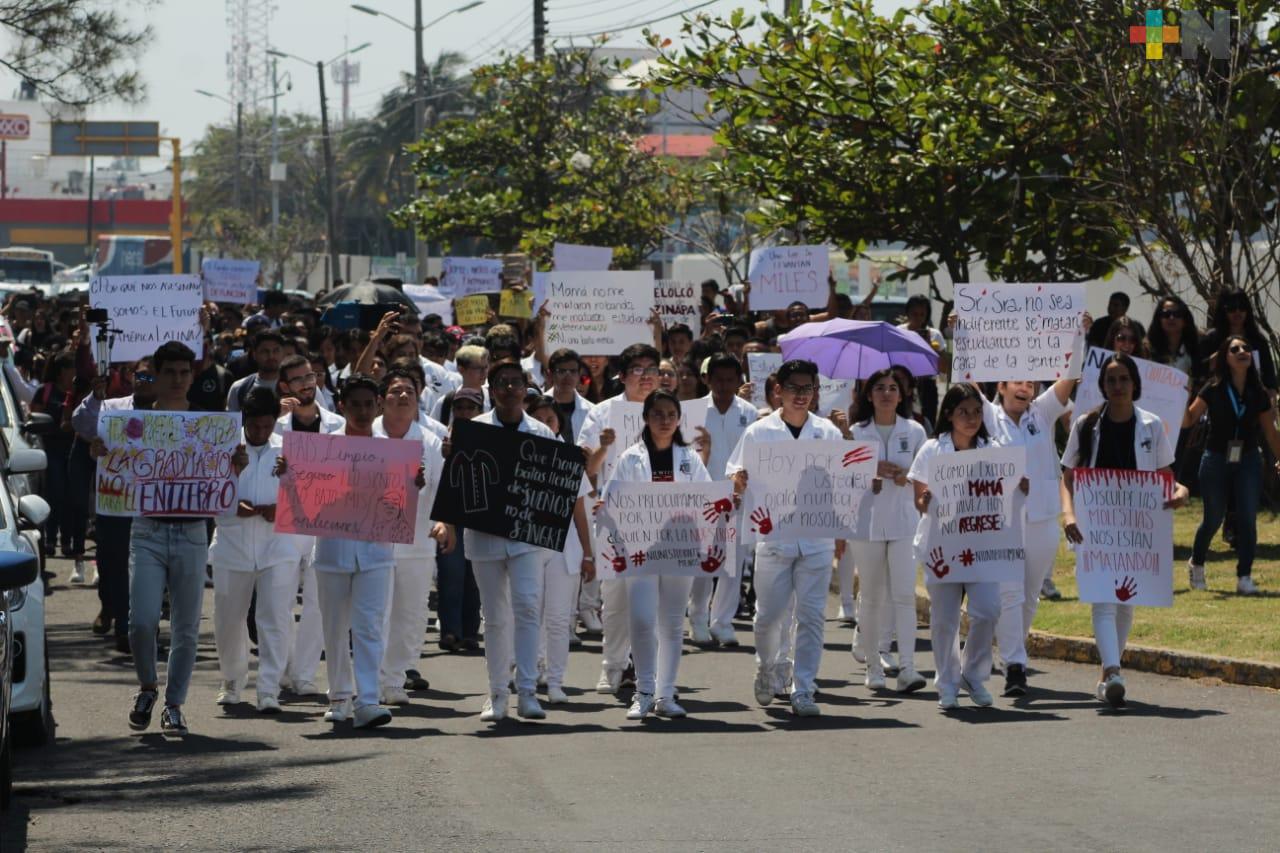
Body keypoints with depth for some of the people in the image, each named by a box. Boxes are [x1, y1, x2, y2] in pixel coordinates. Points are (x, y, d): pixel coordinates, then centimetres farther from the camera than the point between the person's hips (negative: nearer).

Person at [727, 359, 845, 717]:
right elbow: (737, 482, 5)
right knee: (769, 614, 3)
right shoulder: (759, 432, 2)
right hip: (773, 535, -1)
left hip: (817, 536, 1)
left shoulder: (828, 432, 6)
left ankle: (803, 690, 2)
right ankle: (766, 668, 31)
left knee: (811, 614, -2)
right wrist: (739, 481, -20)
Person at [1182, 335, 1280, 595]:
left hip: (1248, 460, 2)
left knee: (1247, 518, -8)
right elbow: (1187, 420, -7)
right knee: (1214, 517, 6)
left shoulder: (1258, 394, 2)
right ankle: (1196, 564, 32)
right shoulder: (1213, 390, -5)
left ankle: (1244, 577, -2)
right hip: (1217, 459, -2)